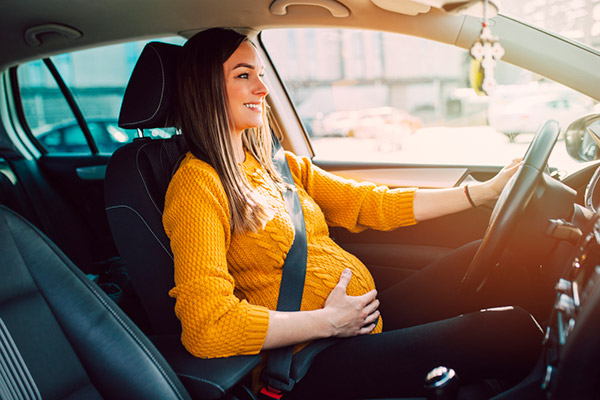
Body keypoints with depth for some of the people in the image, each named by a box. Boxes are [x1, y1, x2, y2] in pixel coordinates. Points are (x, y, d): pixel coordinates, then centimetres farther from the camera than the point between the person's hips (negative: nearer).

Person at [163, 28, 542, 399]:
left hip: (364, 317, 8)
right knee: (515, 331, -15)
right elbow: (206, 325, -23)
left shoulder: (279, 167, 12)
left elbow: (371, 203, 10)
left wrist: (487, 190, 7)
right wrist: (328, 320, -17)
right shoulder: (198, 184, -13)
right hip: (313, 363, -8)